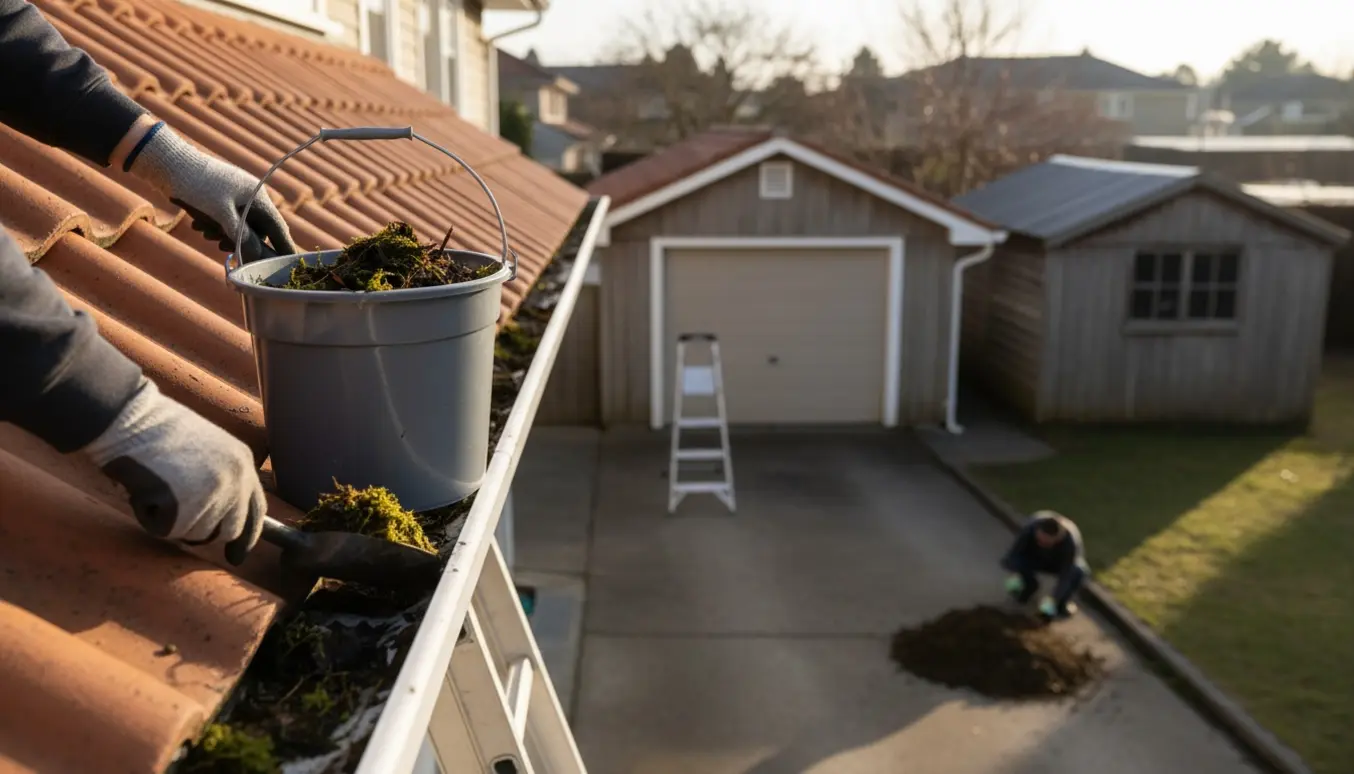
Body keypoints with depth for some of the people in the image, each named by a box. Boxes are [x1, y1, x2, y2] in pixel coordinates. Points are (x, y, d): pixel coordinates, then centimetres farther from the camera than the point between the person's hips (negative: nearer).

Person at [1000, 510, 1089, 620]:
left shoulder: (1070, 542, -38)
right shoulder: (1030, 528, -35)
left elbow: (1066, 574, -37)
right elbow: (1013, 552, -28)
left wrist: (1053, 599, -46)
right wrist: (1015, 574, -45)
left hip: (1061, 563, -1)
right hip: (1036, 559, 1)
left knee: (1079, 571, -35)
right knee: (1008, 561, -30)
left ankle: (1062, 600, -6)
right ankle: (1030, 585, 2)